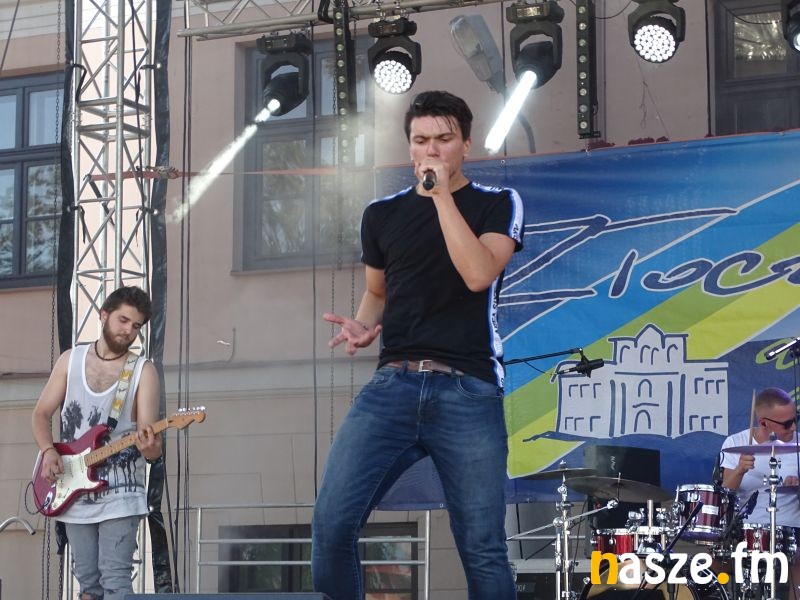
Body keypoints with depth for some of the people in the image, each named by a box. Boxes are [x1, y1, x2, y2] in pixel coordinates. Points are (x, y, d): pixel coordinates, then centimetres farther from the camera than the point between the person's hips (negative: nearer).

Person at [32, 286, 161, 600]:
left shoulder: (143, 371, -3)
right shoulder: (70, 360, 7)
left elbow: (150, 437, -10)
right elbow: (42, 413, 11)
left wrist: (151, 448, -34)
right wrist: (48, 451, -8)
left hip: (119, 495, -4)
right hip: (74, 494, 4)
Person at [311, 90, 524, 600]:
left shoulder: (497, 205, 8)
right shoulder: (383, 215, 17)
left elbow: (479, 274, -10)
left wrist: (442, 195, -10)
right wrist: (364, 325, 8)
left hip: (469, 391, -2)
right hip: (394, 385, 2)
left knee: (482, 547, -4)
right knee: (332, 522, -14)